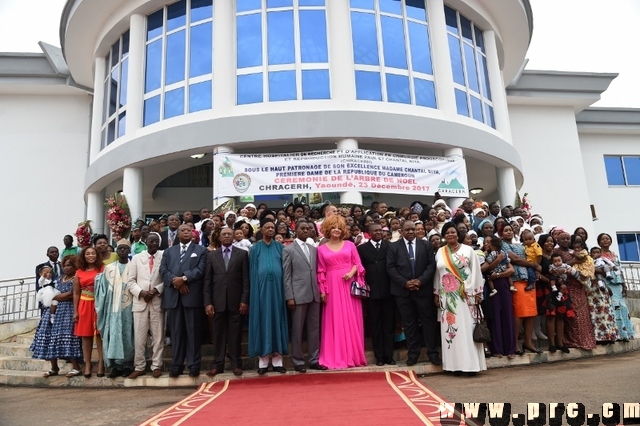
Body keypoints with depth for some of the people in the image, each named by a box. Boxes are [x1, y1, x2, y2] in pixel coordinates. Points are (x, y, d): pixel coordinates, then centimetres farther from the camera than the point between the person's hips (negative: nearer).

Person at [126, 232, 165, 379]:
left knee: (158, 336, 4)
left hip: (158, 302, -1)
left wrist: (157, 290, -15)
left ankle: (156, 366, 14)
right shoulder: (136, 258, 8)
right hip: (140, 302, 2)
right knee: (139, 337, 5)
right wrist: (141, 292, -10)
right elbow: (130, 281, 6)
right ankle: (139, 367, 15)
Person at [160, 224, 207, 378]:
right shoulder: (168, 251, 19)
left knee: (193, 332, 0)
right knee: (176, 332, 6)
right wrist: (176, 282, -10)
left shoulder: (201, 250, 10)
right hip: (173, 296, 3)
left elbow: (200, 270, -4)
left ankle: (194, 365, 6)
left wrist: (184, 278, -14)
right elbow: (163, 271, 6)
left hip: (192, 296, -2)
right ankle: (176, 364, 13)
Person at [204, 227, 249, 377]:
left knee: (235, 333, 4)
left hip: (236, 301, -1)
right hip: (218, 301, 2)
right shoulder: (211, 255, 9)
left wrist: (244, 300, -7)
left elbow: (246, 279, 0)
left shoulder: (242, 254, 4)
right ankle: (217, 364, 14)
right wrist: (207, 302, -2)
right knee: (218, 333, 6)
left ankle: (236, 364, 13)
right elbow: (207, 280, 5)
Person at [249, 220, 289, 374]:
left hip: (277, 287, 1)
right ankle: (263, 361, 7)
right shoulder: (255, 248, 6)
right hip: (261, 288, -1)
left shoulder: (280, 247, 8)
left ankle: (277, 360, 9)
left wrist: (286, 291, 1)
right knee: (262, 321, 2)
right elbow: (253, 272, 5)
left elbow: (284, 269, 7)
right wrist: (255, 290, -3)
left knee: (277, 320, 3)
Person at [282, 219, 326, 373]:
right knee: (297, 330, 3)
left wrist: (320, 291, 5)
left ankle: (314, 360, 17)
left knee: (314, 329, 8)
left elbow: (317, 272, 13)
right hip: (298, 295, -4)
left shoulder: (314, 249, 14)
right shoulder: (288, 250, 0)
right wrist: (289, 297, -11)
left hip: (314, 295, 5)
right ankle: (298, 361, 13)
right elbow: (286, 275, -4)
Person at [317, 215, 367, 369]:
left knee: (352, 321, 4)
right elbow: (321, 272, 4)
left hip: (349, 285, 1)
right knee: (335, 321, 1)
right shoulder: (322, 249, 6)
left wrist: (351, 273, -12)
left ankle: (353, 356, 12)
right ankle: (336, 357, 7)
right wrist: (322, 290, 0)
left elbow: (357, 263, 7)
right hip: (332, 287, -1)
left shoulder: (350, 245, 8)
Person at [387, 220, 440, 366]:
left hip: (424, 289, 0)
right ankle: (413, 353, 15)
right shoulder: (393, 247, 5)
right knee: (409, 323, 6)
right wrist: (405, 283, -12)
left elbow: (431, 264, 1)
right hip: (403, 291, 0)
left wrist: (421, 280, -12)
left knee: (429, 321, 3)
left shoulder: (426, 245, 8)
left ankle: (433, 352, 13)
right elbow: (391, 268, -2)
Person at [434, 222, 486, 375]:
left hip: (466, 295, -3)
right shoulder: (440, 252, 9)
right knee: (451, 328, 2)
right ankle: (456, 363, 7)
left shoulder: (468, 250, 1)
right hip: (447, 296, 3)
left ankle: (471, 363, 1)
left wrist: (477, 292, -5)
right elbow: (437, 274, 12)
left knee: (467, 328, -3)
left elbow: (476, 272, 0)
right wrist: (436, 294, 10)